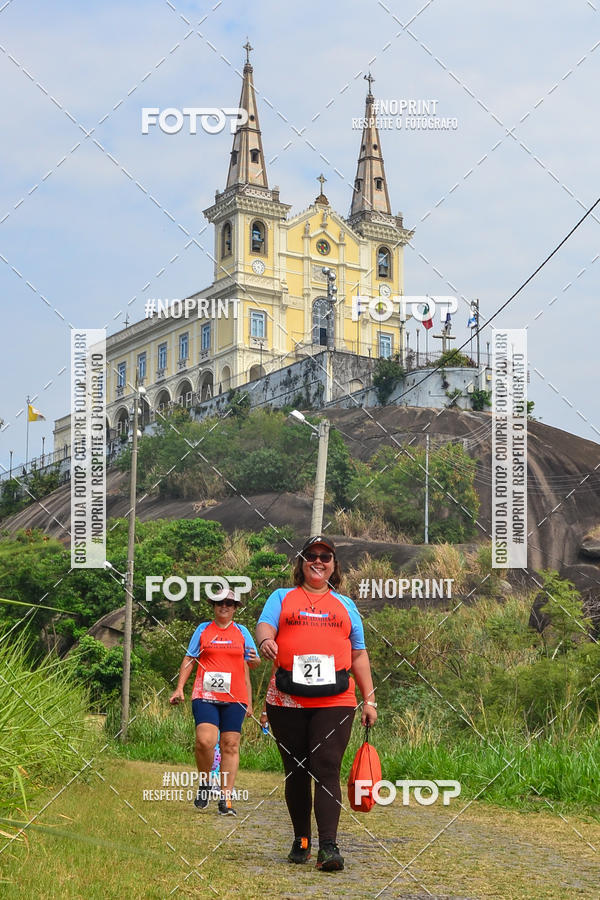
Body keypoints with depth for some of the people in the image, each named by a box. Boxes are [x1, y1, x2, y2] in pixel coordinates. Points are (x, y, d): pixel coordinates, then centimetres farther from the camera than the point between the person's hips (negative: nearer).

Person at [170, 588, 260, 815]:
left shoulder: (242, 632, 14)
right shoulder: (203, 629, 12)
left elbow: (251, 662, 19)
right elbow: (189, 659, 13)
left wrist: (255, 661, -6)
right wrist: (179, 688, 5)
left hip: (235, 697, 1)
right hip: (205, 695, -1)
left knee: (230, 745, -2)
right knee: (204, 740, -18)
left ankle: (226, 799, 1)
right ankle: (204, 783, 6)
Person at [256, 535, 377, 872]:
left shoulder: (345, 605, 20)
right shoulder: (282, 597, 16)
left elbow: (359, 654, 19)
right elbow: (265, 625, -3)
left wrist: (369, 699, 12)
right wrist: (266, 641, -28)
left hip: (335, 700, 0)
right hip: (288, 700, 0)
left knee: (327, 770, -10)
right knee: (296, 771, 5)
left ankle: (328, 847, -15)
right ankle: (301, 841, 18)